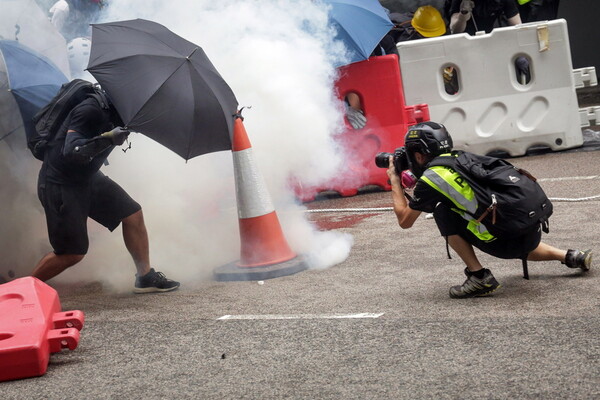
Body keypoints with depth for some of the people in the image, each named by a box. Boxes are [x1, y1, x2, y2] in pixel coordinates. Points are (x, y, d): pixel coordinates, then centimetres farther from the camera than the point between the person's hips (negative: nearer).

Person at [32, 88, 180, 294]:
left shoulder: (115, 110, 1)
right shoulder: (91, 110, -26)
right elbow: (72, 151, -32)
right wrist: (109, 138, -39)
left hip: (88, 177, 9)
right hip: (60, 183, -9)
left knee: (132, 213, 2)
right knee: (73, 252, -6)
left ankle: (146, 277, 13)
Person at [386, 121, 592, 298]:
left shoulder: (431, 178, -3)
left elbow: (404, 220, 10)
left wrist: (395, 182, 21)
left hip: (506, 240, -8)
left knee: (443, 214, 5)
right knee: (521, 249, 41)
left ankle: (479, 277, 2)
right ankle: (571, 257, 22)